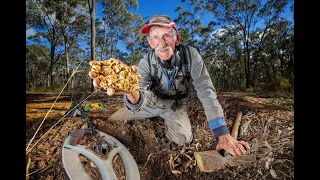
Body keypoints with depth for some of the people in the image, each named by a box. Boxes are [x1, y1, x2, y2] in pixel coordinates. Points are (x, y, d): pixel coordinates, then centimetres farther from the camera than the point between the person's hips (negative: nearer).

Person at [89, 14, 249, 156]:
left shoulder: (190, 55, -28)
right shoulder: (146, 63, -26)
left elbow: (206, 91, -29)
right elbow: (140, 101, -39)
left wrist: (222, 133, -37)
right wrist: (132, 93, -66)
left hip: (176, 104, 1)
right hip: (153, 101, 0)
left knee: (183, 138, -22)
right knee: (112, 122, -1)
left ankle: (167, 121, 12)